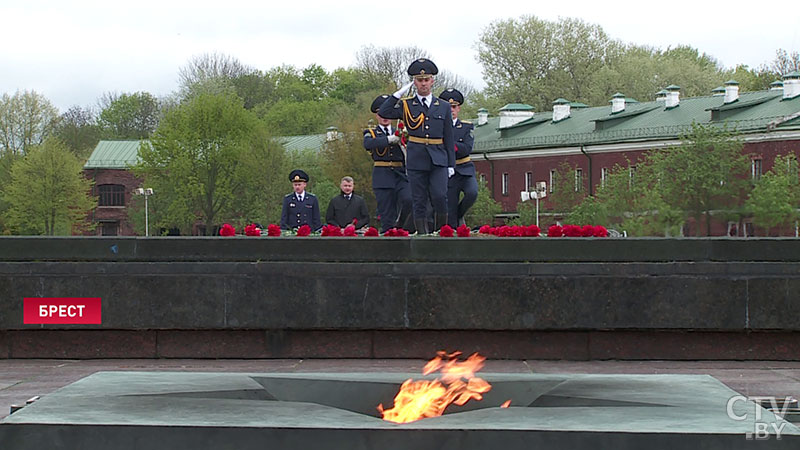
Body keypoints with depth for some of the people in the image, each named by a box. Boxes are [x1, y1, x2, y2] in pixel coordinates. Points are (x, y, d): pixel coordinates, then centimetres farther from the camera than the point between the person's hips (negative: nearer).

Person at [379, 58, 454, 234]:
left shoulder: (443, 107, 11)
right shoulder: (406, 105, 7)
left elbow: (449, 138, 11)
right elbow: (383, 112, -6)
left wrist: (451, 164, 6)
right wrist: (399, 93, -5)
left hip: (438, 160, 0)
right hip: (416, 160, 0)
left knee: (439, 196, -14)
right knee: (419, 202, 1)